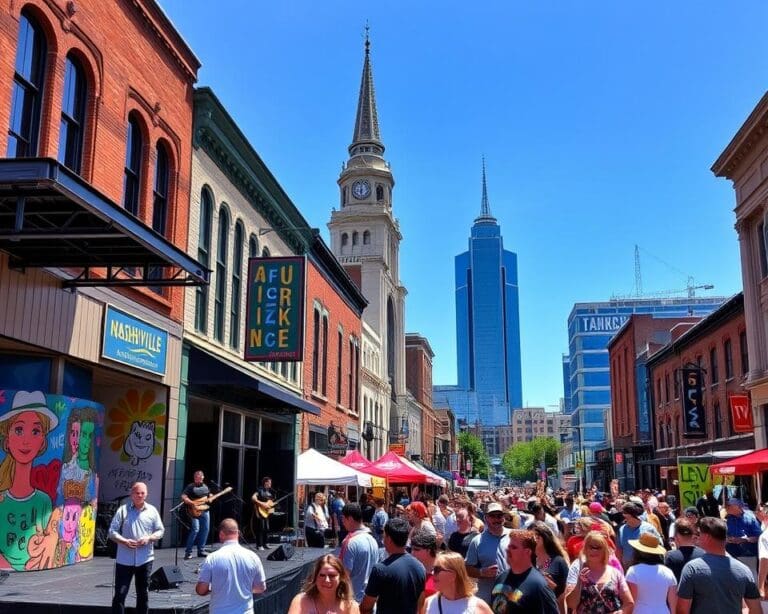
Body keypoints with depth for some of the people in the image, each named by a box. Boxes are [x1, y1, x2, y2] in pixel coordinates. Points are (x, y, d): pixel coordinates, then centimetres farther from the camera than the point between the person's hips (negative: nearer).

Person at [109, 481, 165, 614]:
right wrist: (124, 541, -19)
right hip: (125, 559, -2)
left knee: (143, 593, 12)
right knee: (120, 593, -2)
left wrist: (149, 538, -12)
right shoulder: (123, 510, -1)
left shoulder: (152, 510, 5)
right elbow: (112, 531, -3)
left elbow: (160, 530, 7)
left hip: (145, 559, 2)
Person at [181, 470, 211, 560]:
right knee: (195, 529, -16)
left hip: (205, 510, 7)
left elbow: (209, 495, 26)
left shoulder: (205, 486, 13)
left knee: (205, 529, 7)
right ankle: (188, 552, -6)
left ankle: (201, 550, 18)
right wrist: (192, 503, -25)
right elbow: (183, 497, -15)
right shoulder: (190, 487, -7)